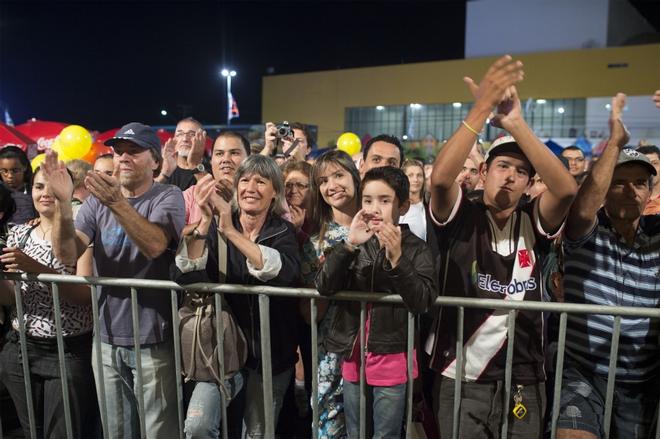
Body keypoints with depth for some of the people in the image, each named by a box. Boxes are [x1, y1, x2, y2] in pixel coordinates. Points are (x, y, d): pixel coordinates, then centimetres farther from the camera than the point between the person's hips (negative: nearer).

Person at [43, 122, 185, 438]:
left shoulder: (168, 196, -8)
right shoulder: (97, 201, 5)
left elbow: (155, 245, -26)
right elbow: (67, 255, -8)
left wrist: (118, 204, -40)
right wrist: (63, 202, -24)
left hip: (153, 341, -4)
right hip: (107, 340, 5)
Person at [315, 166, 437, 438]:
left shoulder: (416, 248, -7)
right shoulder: (355, 244, 1)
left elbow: (422, 302, -18)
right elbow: (324, 288, -12)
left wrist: (396, 258, -29)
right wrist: (349, 245, -24)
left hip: (392, 360, -3)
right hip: (353, 356, 3)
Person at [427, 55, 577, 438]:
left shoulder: (534, 223, 0)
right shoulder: (460, 218, -6)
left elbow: (567, 189, -20)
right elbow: (440, 177, -26)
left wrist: (515, 123, -29)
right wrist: (482, 109, -31)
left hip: (525, 382, 2)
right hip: (461, 380, -2)